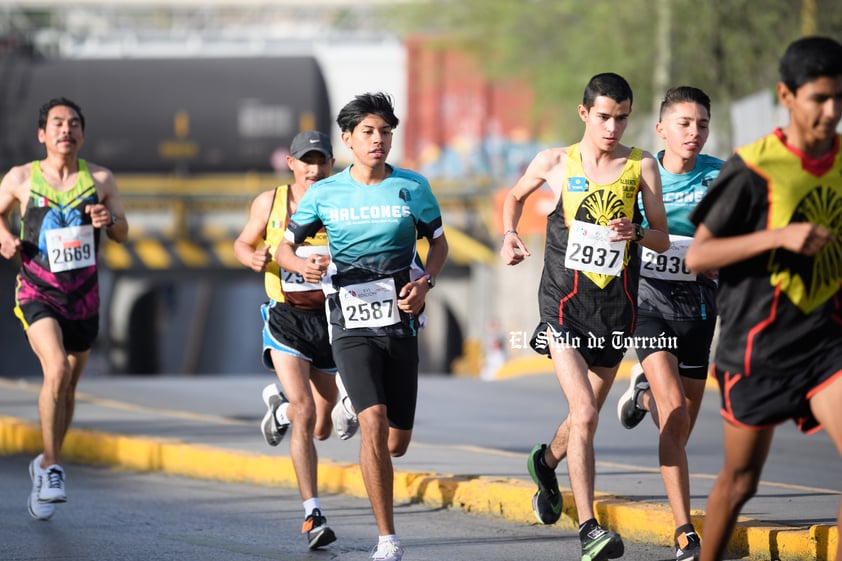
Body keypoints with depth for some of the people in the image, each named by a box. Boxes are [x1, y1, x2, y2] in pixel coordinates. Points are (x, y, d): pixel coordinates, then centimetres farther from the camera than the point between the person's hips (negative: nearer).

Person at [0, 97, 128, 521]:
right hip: (37, 294, -3)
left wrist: (109, 220, -19)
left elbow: (123, 234, 4)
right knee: (57, 370, -25)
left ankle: (46, 465, 35)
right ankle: (52, 469, -14)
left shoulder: (99, 179, -1)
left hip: (83, 296, 3)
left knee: (67, 387, 13)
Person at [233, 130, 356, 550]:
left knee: (321, 428, 14)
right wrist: (252, 257, -9)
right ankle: (312, 515, -16)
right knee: (304, 413, -19)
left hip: (329, 317, 2)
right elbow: (243, 243, 14)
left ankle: (279, 407, 50)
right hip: (287, 318, -2)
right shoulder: (270, 202, 0)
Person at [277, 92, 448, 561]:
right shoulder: (324, 194, -1)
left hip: (401, 324, 2)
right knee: (374, 424, -21)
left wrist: (425, 284, -6)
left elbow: (439, 243, 13)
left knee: (398, 442, 7)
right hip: (352, 327, -2)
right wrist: (302, 264, -15)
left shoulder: (413, 188, 1)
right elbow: (285, 246, 8)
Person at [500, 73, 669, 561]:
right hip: (566, 304, -3)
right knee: (585, 414, -18)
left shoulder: (642, 166, 2)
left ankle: (547, 462, 51)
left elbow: (663, 240, 5)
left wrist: (636, 231, -16)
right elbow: (516, 196, 21)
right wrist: (510, 235, 2)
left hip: (616, 307, 3)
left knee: (587, 414, 17)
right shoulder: (556, 163, 1)